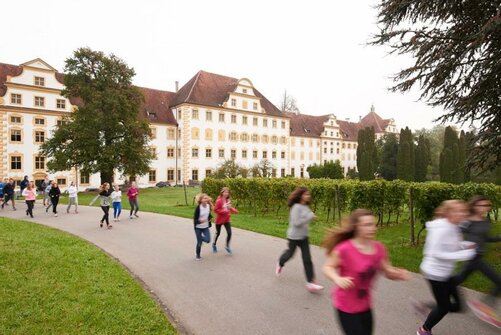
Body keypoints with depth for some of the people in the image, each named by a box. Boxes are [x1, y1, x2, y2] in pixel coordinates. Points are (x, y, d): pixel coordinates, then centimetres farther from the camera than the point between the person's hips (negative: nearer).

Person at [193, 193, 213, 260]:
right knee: (199, 243, 2)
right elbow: (195, 218, -18)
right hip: (198, 227, -4)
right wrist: (200, 221, -37)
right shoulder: (198, 208, -19)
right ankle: (198, 255, 28)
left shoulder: (208, 206, -5)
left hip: (206, 227, 4)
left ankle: (200, 238, 27)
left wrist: (210, 218, -4)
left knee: (208, 240, -8)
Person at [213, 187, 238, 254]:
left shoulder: (228, 200, -2)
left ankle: (227, 246, 17)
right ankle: (214, 244, 42)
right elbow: (215, 209, -21)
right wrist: (225, 211, -26)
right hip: (219, 220, -4)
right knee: (218, 233, 14)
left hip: (227, 219, 4)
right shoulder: (219, 201, -20)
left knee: (229, 233, -5)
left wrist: (234, 210, -8)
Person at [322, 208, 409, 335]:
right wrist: (338, 279, -34)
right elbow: (327, 267, -15)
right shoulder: (344, 249, -26)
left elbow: (388, 271, 4)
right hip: (346, 306, -6)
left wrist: (399, 274, -17)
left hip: (365, 304, 7)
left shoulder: (378, 248, -7)